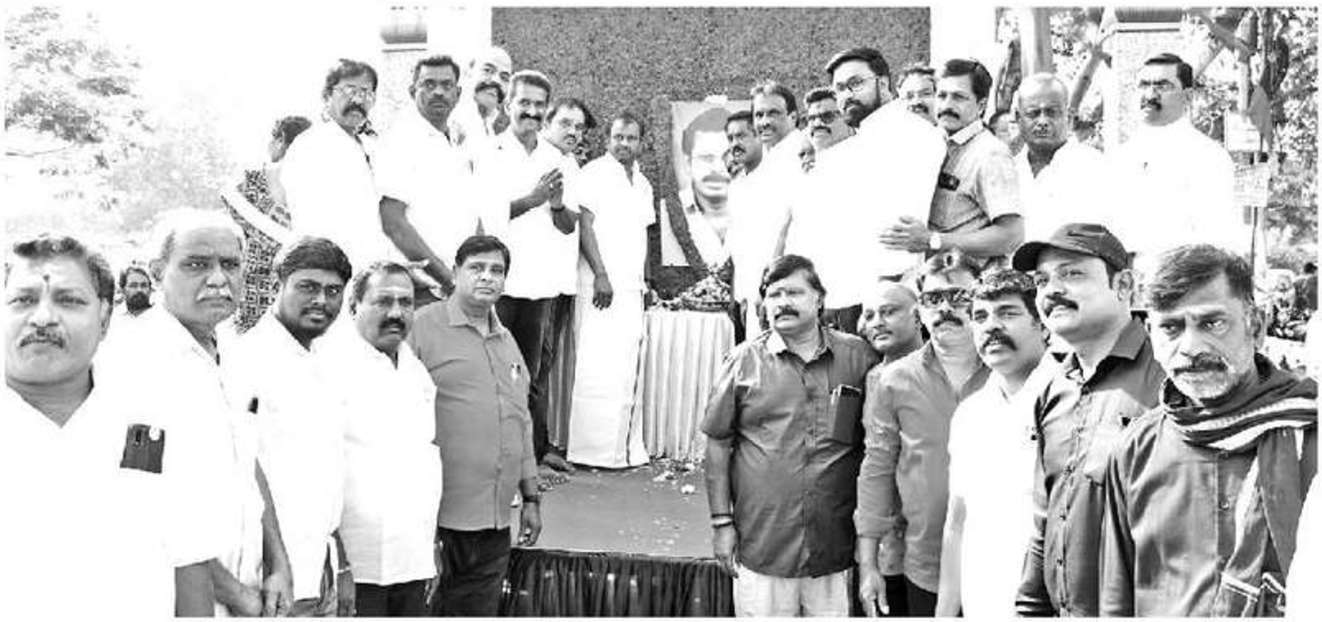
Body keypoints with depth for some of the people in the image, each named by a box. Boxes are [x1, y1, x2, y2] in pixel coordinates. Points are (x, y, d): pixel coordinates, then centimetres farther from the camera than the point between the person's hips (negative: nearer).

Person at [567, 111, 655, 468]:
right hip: (601, 285, -7)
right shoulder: (595, 174, -3)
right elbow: (585, 225, -9)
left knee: (627, 371, 8)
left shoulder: (643, 184, 19)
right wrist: (601, 275, -16)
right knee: (598, 369, -8)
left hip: (632, 288, 7)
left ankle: (625, 449, 14)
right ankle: (593, 451, -3)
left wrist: (643, 281, 15)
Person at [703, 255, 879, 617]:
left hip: (836, 548, 1)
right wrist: (721, 523, 1)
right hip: (762, 547, -1)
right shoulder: (744, 361, 0)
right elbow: (718, 443, 4)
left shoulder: (857, 357, 2)